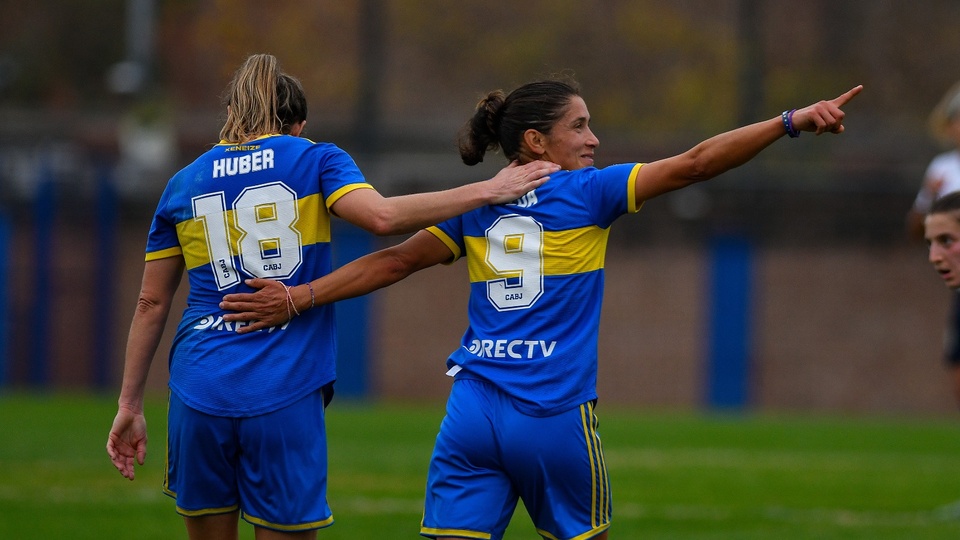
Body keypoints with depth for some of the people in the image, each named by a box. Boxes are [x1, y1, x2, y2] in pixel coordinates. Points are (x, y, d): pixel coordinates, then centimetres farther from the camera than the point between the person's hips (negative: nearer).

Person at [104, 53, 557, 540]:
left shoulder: (183, 185, 14)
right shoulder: (314, 160, 4)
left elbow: (151, 303, 14)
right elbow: (381, 216, -16)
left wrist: (130, 403, 19)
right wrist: (487, 191, -9)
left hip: (200, 389, 3)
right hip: (284, 397, -3)